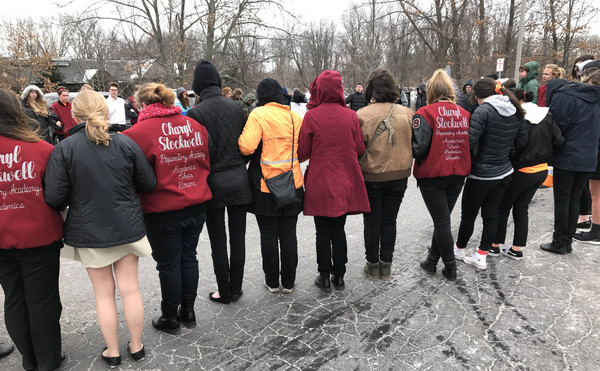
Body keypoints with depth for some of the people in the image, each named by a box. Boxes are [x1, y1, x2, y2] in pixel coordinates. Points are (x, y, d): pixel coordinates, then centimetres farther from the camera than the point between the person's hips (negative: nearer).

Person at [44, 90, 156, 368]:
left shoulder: (64, 149, -13)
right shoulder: (126, 143, -8)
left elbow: (54, 198, -14)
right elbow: (148, 183, -1)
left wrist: (78, 200, 8)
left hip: (89, 232, -1)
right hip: (128, 227, 2)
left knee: (104, 293, 15)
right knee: (130, 289, 14)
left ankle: (112, 352, 30)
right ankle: (137, 346, 30)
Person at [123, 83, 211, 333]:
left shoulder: (138, 132, -14)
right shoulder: (195, 125, 2)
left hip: (163, 211, -5)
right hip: (197, 206, 5)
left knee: (168, 264, 10)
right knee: (188, 257, 18)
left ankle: (170, 318, 27)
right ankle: (188, 311, 33)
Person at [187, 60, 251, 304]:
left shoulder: (195, 113, -12)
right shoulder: (236, 107, 0)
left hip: (213, 183, -3)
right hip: (238, 181, 3)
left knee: (218, 242, 9)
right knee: (238, 238, 12)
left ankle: (224, 293, 20)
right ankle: (236, 289, 24)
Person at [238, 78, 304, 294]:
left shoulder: (258, 115, -10)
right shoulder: (295, 117, 4)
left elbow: (246, 147, -19)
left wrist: (239, 135, 0)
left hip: (265, 186, -4)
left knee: (268, 235, 10)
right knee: (288, 234, 12)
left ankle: (272, 282, 22)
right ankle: (288, 282, 24)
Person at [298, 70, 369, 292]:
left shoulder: (312, 116, -11)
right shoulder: (351, 116, -4)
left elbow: (302, 152, -6)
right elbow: (360, 150, 2)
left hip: (319, 184, -2)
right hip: (344, 183, 3)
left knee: (323, 232, 10)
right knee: (338, 230, 14)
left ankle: (325, 277, 19)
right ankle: (339, 277, 24)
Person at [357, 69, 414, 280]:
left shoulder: (362, 116, -16)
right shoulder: (406, 114, -6)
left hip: (371, 177, -3)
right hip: (399, 176, 3)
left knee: (372, 221, 12)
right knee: (389, 220, 15)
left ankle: (373, 265, 23)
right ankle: (386, 265, 26)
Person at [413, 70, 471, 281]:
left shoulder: (425, 113, -13)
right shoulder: (464, 114, 3)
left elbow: (418, 147, -20)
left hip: (433, 175, -5)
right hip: (458, 175, 5)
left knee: (441, 221, 5)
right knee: (443, 219, 17)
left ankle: (450, 268, 14)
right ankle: (432, 261, 28)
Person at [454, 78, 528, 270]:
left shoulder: (484, 111, -19)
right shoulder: (516, 111, 3)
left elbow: (469, 142, -24)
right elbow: (522, 141, 11)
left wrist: (469, 162, -7)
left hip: (482, 174, -7)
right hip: (504, 172, 7)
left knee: (468, 214, 11)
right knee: (491, 215, 13)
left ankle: (459, 250, 28)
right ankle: (482, 255, 21)